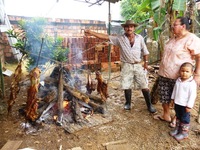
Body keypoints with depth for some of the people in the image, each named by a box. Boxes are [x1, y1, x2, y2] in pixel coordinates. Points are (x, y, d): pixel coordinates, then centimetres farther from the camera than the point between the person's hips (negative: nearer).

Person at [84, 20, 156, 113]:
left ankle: (149, 105, 20)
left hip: (138, 65, 1)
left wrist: (146, 62, 6)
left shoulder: (140, 38, -1)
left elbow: (144, 51, 8)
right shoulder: (120, 38, -4)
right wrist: (92, 33, -19)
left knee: (144, 86, 4)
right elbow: (106, 37, -11)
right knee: (127, 86, 8)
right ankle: (128, 103, 29)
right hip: (126, 66, 0)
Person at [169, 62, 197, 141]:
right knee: (178, 117, 21)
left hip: (185, 105, -6)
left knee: (185, 119, 8)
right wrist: (173, 99, 16)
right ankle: (177, 128, 38)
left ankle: (184, 133, 23)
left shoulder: (192, 83, -20)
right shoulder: (178, 80, 0)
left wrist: (189, 106, -17)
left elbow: (192, 95, -19)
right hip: (177, 103, 6)